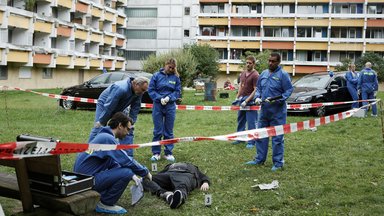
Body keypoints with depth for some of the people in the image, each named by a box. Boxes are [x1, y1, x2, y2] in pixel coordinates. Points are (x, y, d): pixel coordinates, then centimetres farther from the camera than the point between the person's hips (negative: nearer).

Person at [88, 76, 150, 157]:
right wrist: (101, 122, -28)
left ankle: (128, 155, 0)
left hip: (119, 109, 6)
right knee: (98, 129, -10)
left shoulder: (138, 92, -18)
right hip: (104, 104, -6)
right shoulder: (120, 89, -39)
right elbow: (108, 106, -34)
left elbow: (135, 109, -8)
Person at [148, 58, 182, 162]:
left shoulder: (176, 77, 2)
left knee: (169, 131, 8)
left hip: (170, 106, 1)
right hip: (158, 106, -1)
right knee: (157, 131, 3)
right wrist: (160, 98, -14)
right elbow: (151, 90, -2)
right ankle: (156, 153, 13)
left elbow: (178, 91, 3)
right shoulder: (157, 75, -2)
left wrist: (169, 97, -14)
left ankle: (168, 152, 18)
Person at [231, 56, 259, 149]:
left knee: (251, 122, -2)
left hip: (250, 100, -8)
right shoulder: (243, 73, 10)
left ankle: (251, 142, 5)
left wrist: (246, 101, -20)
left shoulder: (255, 75, -14)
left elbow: (255, 90, -17)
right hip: (241, 99, 8)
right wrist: (237, 97, 12)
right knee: (240, 120, 16)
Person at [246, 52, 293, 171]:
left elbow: (289, 90, -11)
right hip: (264, 109, 6)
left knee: (277, 137, 0)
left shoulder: (283, 75, -9)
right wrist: (257, 97, -2)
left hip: (277, 111, -6)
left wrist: (276, 99, -21)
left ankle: (278, 163, 10)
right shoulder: (264, 73, 10)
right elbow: (258, 88, 18)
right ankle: (259, 159, 26)